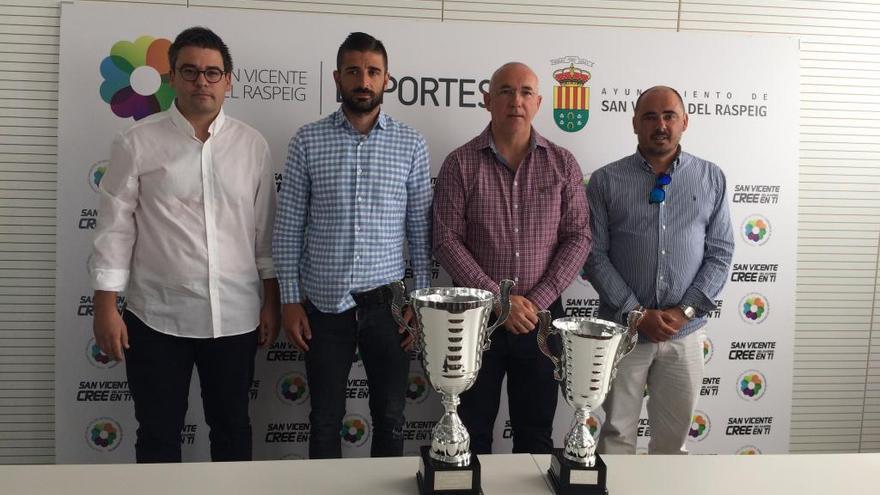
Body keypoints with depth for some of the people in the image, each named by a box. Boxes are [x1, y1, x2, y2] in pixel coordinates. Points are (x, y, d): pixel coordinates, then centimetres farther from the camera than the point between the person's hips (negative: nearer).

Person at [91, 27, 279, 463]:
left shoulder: (252, 145, 4)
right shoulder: (138, 143, -2)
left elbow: (266, 229, 6)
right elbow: (115, 227, -2)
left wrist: (272, 302, 4)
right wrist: (106, 307, -6)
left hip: (235, 317, 2)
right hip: (158, 317, -1)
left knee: (232, 427, 16)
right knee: (158, 432, 12)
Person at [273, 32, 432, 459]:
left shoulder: (410, 144, 1)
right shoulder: (308, 141, 0)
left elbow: (420, 229, 3)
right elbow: (289, 227, 1)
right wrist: (289, 299, -3)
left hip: (386, 303, 1)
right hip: (324, 303, 0)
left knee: (390, 418, 12)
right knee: (326, 419, 12)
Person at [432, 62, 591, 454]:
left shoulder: (562, 164, 3)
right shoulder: (461, 164, -3)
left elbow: (578, 237, -1)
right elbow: (447, 241, -8)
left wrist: (537, 301, -11)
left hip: (542, 316, 2)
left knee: (536, 437, 14)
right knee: (472, 437, 11)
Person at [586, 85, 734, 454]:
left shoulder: (711, 179, 6)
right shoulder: (606, 181, 0)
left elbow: (720, 253, 3)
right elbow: (595, 256, -5)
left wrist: (685, 310, -8)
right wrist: (636, 314, -11)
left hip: (686, 332, 2)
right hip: (622, 328, -1)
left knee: (674, 438, 12)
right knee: (617, 434, 9)